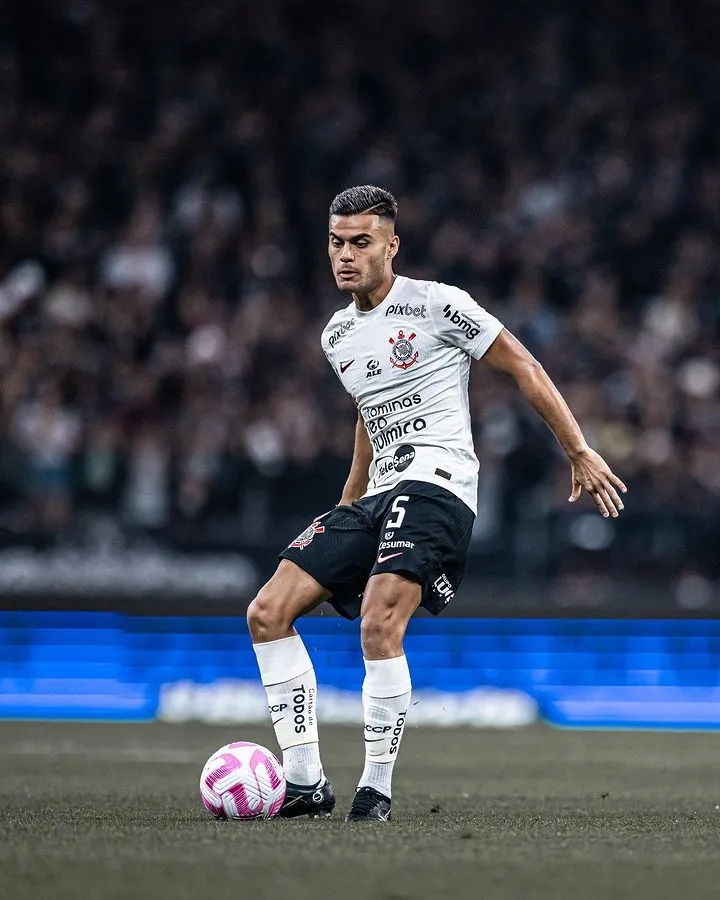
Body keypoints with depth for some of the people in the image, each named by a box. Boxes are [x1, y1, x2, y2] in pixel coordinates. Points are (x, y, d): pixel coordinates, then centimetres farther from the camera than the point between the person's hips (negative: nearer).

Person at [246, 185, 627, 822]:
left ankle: (377, 788, -17)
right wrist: (345, 508, 36)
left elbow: (524, 368, 1)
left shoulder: (435, 305, -4)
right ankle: (306, 783, -4)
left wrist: (580, 452, -1)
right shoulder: (338, 335, 17)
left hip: (436, 481, -8)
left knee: (379, 625, -29)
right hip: (377, 497, 8)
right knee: (268, 613, -5)